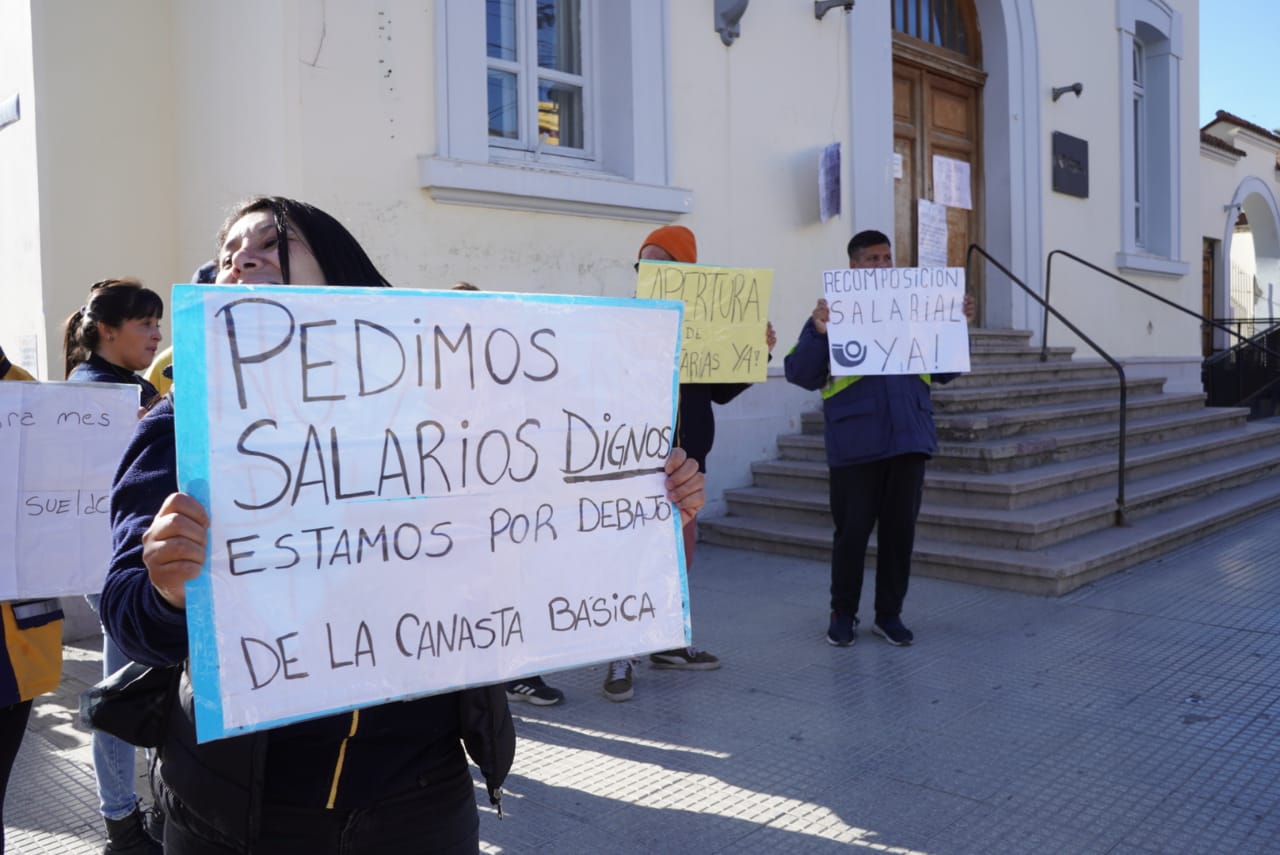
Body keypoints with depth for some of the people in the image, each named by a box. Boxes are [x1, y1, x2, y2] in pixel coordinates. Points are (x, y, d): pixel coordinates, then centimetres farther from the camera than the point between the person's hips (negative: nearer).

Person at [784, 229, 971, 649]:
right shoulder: (833, 312, 4)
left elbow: (944, 373, 17)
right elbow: (800, 374, -3)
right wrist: (818, 332, -19)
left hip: (909, 437, 4)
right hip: (855, 441, -3)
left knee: (900, 528, 7)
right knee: (852, 530, 3)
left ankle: (889, 614, 20)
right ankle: (843, 614, 18)